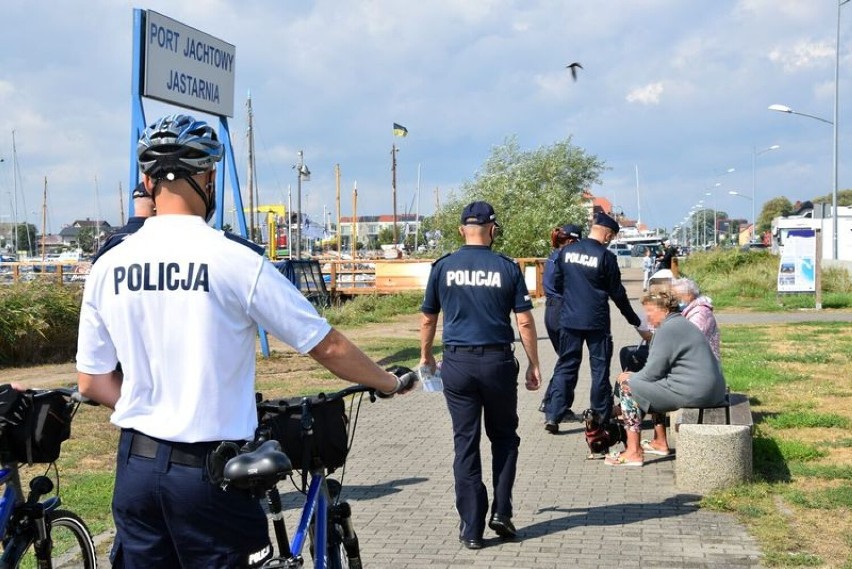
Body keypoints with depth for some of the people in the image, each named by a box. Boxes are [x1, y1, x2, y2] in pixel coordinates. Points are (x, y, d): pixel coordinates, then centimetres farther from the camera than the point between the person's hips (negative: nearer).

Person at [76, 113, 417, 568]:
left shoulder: (108, 266, 0)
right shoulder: (234, 259, -13)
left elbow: (91, 381, 6)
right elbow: (328, 347, -7)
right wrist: (391, 383, 9)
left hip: (135, 466, 5)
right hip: (208, 473, -4)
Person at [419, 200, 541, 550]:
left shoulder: (443, 267, 2)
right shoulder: (506, 268, -2)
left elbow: (428, 318, 9)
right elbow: (524, 321, -4)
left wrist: (425, 355, 24)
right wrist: (534, 364, 5)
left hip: (457, 363, 1)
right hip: (498, 362, -1)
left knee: (465, 444, 6)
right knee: (504, 437, 18)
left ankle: (471, 528, 8)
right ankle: (501, 512, 10)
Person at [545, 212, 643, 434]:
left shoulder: (566, 251, 3)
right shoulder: (606, 256, -10)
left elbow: (557, 280, 13)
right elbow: (617, 293, -4)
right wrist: (635, 320, 8)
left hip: (569, 320, 4)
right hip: (596, 322, -4)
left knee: (565, 367, 9)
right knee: (600, 369, 7)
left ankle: (552, 415, 1)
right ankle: (602, 417, 13)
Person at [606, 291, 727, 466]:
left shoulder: (667, 329, -14)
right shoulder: (681, 323, 19)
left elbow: (653, 372, -13)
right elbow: (660, 367, 21)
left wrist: (630, 378, 5)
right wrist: (636, 375, 10)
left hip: (694, 392, -11)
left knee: (628, 387, -1)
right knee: (653, 386, 31)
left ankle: (633, 453, -2)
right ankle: (660, 443, 33)